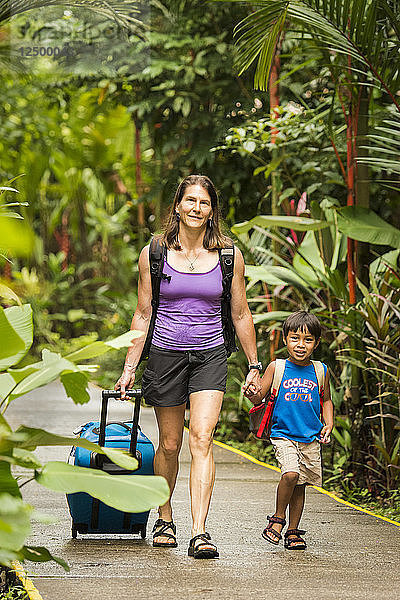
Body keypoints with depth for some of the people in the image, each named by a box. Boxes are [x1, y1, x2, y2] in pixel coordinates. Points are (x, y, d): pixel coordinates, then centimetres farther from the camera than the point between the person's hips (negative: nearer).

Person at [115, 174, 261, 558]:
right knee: (169, 445, 9)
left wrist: (254, 365, 10)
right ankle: (165, 519, 32)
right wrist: (130, 367, 3)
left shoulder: (229, 255, 1)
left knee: (201, 439, -15)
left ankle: (200, 533, -19)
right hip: (165, 354, 1)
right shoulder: (154, 254, 0)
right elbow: (142, 314, 6)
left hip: (210, 357, 0)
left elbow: (241, 314, 9)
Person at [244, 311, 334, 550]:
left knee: (300, 485, 6)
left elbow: (326, 401, 20)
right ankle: (278, 518, 0)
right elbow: (259, 399, 1)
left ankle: (293, 531, 20)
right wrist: (253, 395, -22)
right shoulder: (276, 368, -1)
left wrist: (328, 424, 6)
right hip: (283, 434, -3)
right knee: (290, 474, -23)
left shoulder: (321, 371, 6)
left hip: (311, 438, 3)